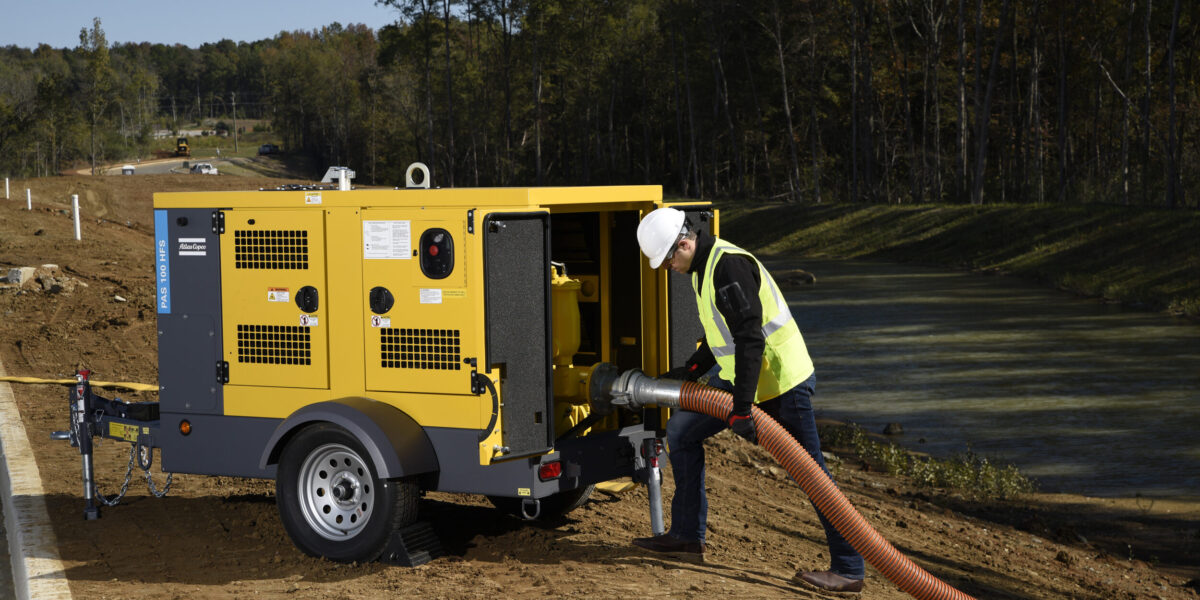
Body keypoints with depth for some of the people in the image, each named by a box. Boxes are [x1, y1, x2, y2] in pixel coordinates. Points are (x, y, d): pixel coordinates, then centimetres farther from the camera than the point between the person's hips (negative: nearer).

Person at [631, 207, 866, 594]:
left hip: (781, 381, -10)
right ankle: (687, 538, 17)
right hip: (739, 376, 10)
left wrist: (742, 409, -29)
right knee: (682, 431, 11)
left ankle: (849, 570, 1)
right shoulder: (704, 267, 11)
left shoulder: (729, 265, -21)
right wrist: (691, 371, 18)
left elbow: (750, 339, -28)